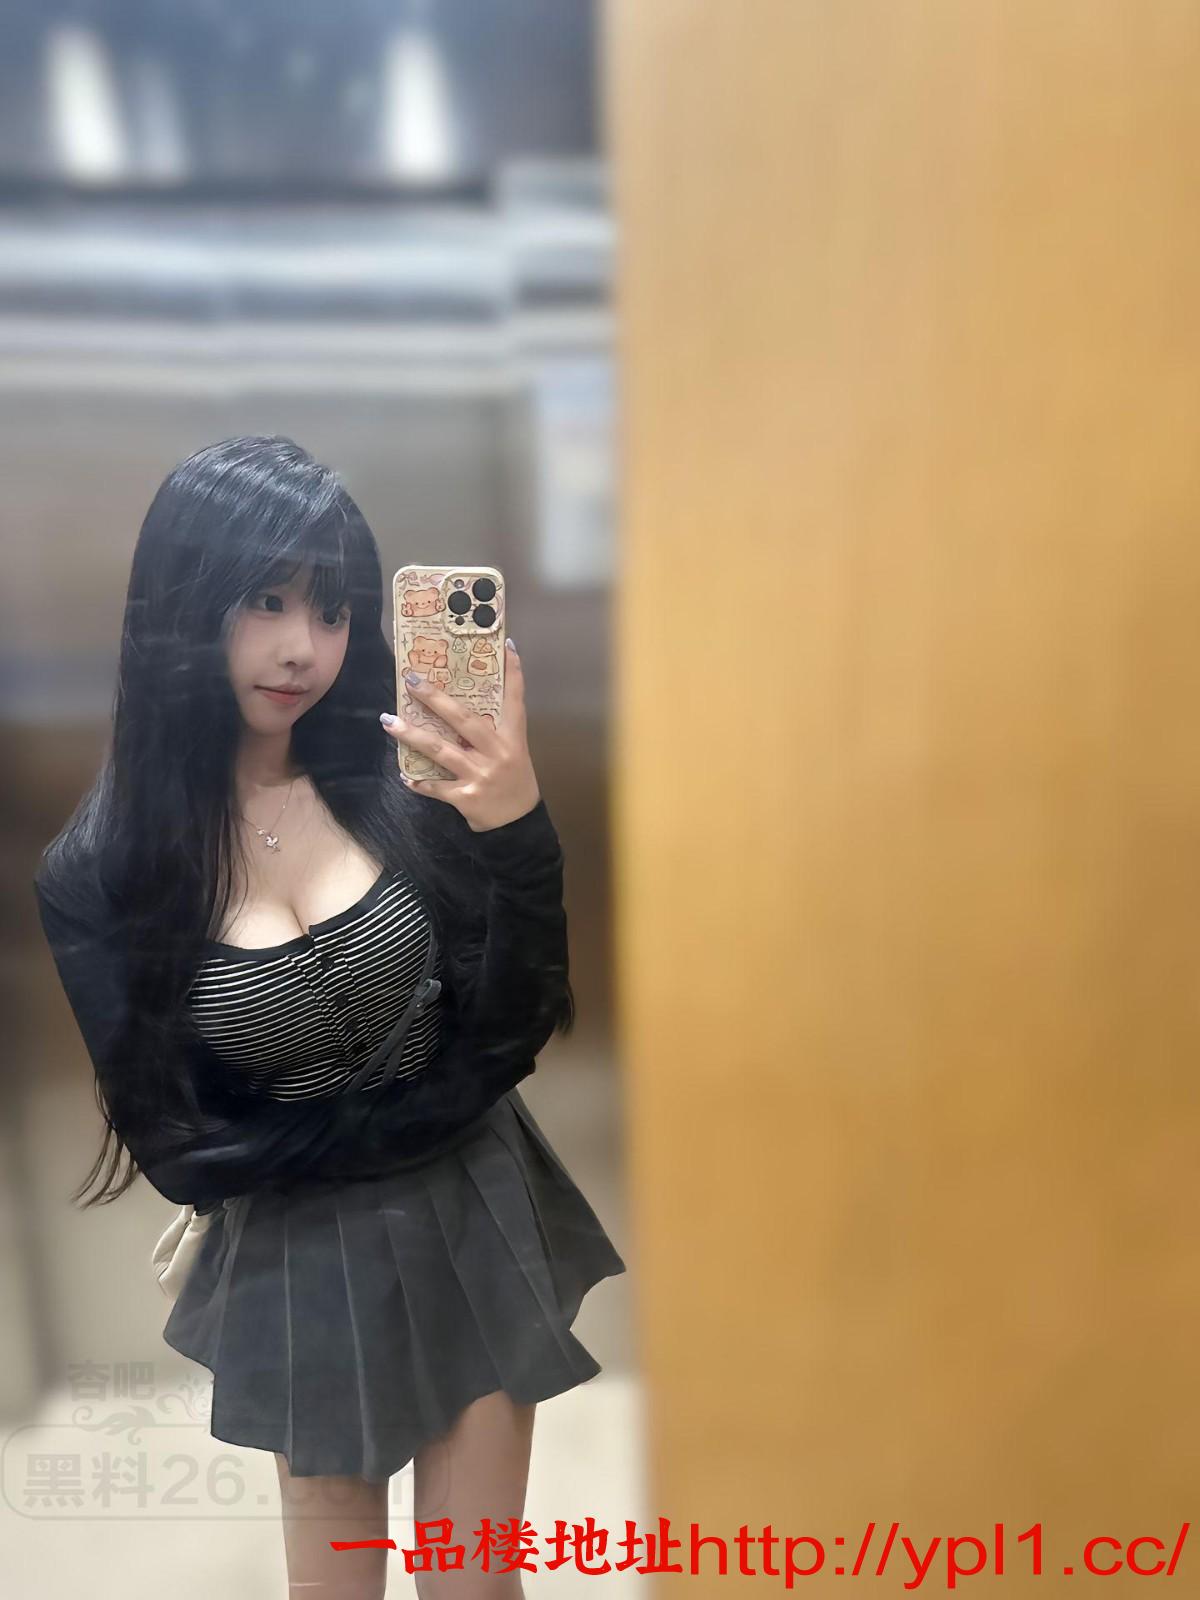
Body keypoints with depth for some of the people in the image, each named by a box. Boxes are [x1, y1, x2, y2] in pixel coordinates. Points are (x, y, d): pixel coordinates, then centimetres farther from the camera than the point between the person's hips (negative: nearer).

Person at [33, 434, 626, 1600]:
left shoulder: (397, 780, -13)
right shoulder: (97, 872, -14)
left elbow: (508, 1038, -15)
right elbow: (181, 1151, -11)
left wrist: (517, 837, -31)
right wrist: (426, 1103, -14)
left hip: (475, 1226, 1)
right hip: (301, 1264, 0)